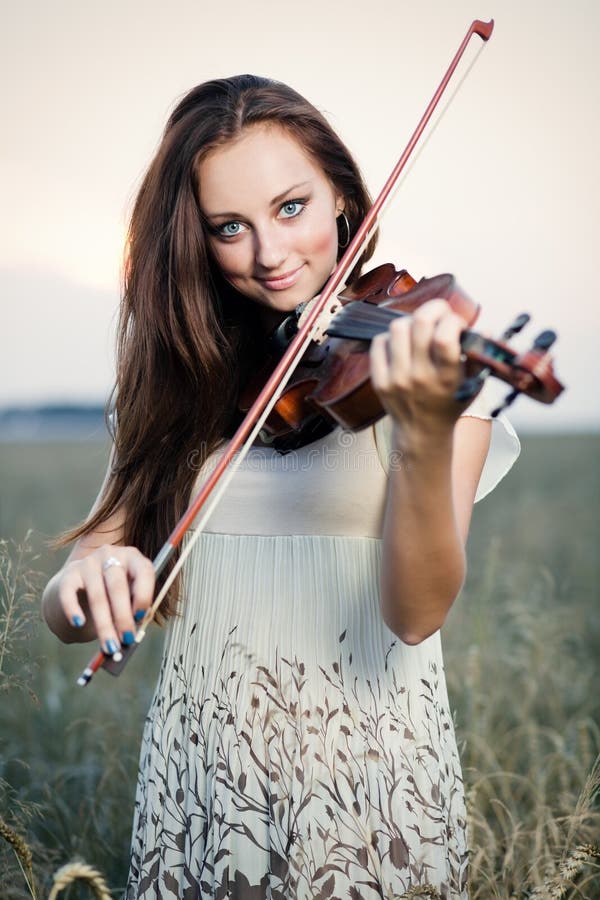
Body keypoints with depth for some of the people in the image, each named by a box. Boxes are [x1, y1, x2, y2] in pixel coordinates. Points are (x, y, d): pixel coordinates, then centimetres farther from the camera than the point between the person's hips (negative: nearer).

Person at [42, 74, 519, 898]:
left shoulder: (430, 354, -6)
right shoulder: (185, 378, 3)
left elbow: (417, 613, -18)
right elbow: (70, 610, -3)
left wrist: (424, 436, -34)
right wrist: (88, 582, -25)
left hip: (370, 773, -3)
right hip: (199, 776, 3)